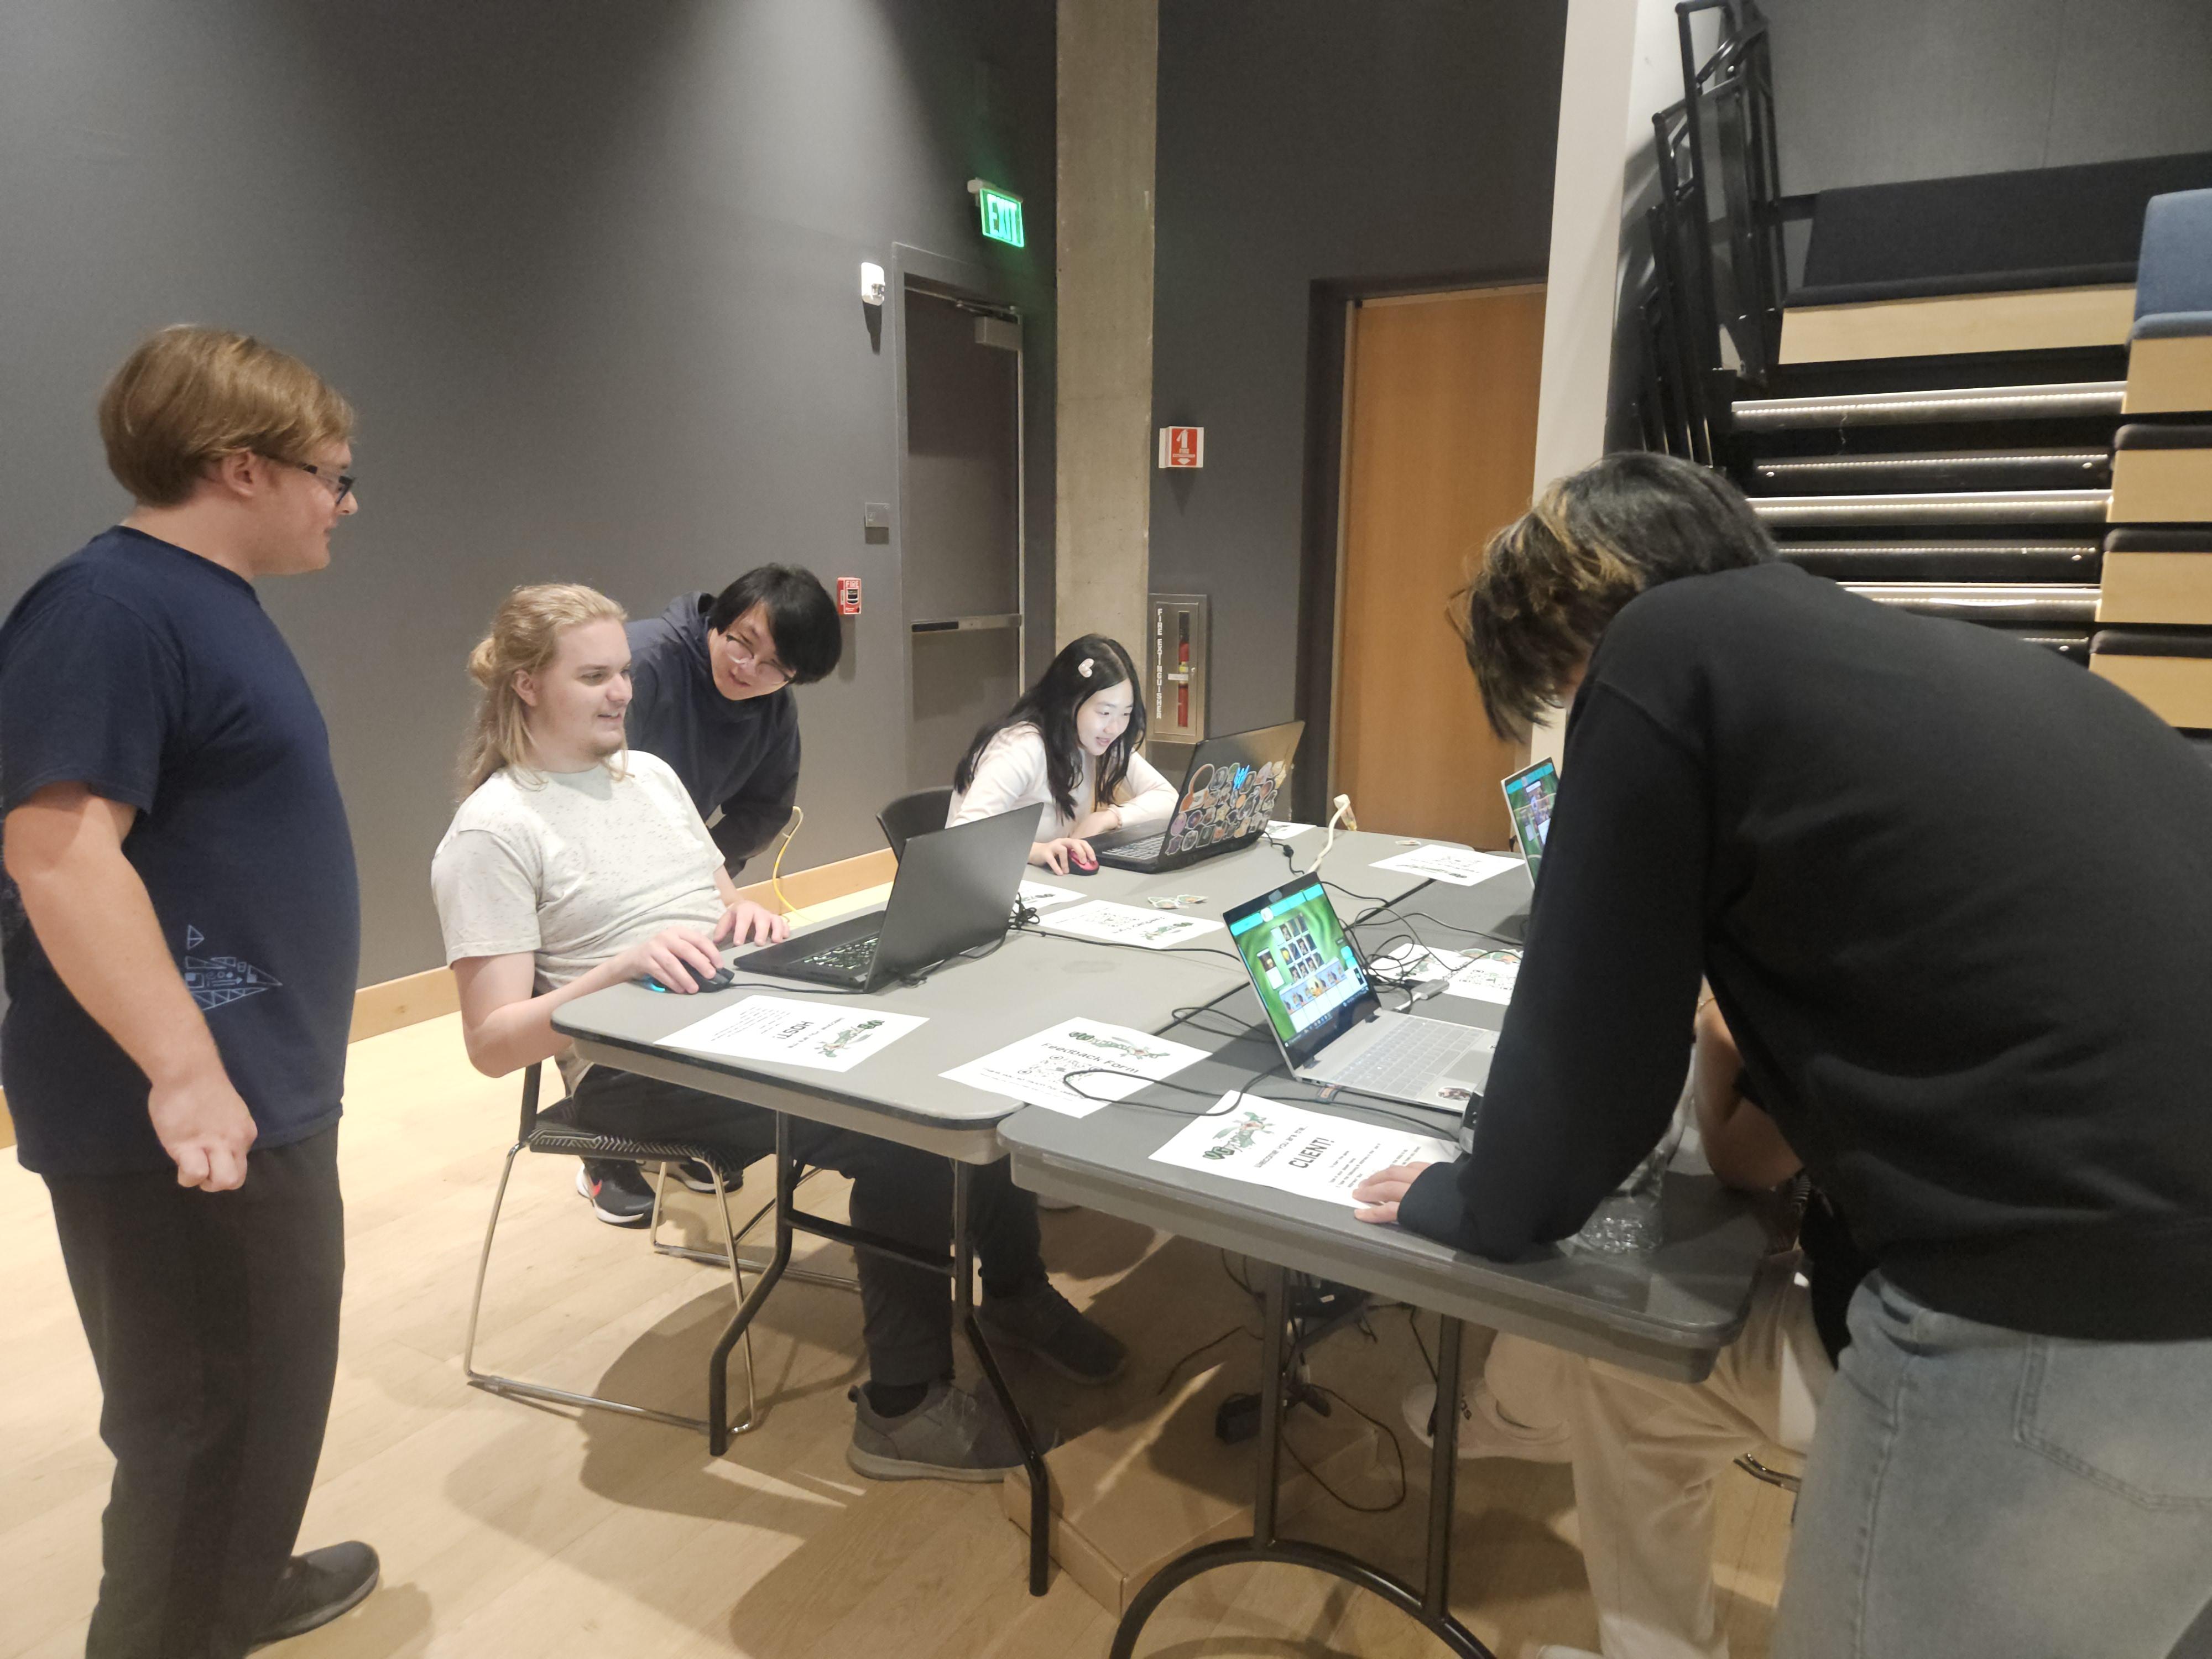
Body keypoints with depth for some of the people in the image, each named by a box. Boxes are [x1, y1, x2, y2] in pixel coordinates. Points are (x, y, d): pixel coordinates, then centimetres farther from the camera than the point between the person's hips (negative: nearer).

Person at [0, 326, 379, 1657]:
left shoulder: (212, 604, 14)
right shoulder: (108, 610, -18)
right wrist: (186, 1072, -31)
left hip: (266, 1089, 10)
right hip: (186, 1119, -10)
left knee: (279, 1374, 24)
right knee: (206, 1415, 5)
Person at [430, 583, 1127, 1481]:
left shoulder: (649, 772, 16)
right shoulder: (491, 832, -7)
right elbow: (494, 1043, -12)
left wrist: (749, 915, -2)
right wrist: (623, 966, -26)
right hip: (639, 1066, -7)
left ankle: (1013, 1287, 6)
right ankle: (901, 1407, -10)